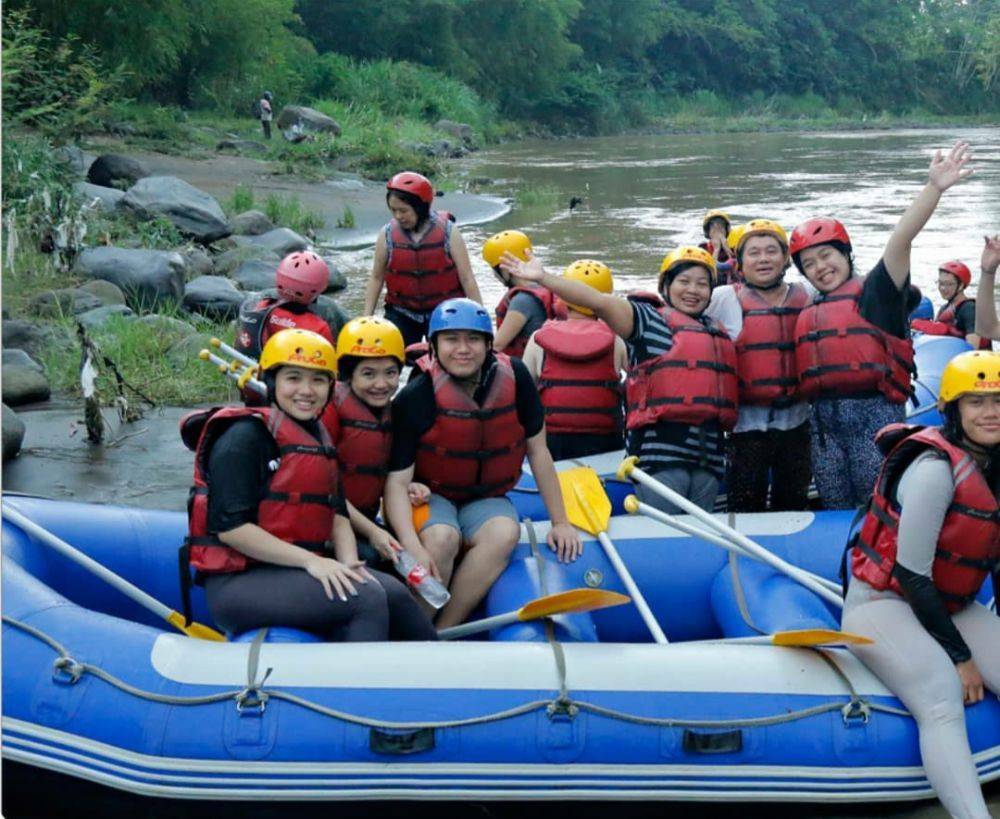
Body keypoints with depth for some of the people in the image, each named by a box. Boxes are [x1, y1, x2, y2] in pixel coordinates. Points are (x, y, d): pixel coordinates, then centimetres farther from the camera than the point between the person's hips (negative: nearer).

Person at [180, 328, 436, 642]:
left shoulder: (320, 439, 17)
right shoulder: (246, 436, -9)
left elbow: (337, 516, 12)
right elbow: (230, 527, -17)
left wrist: (348, 563, -9)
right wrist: (310, 560, -20)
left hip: (296, 570, 8)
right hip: (238, 582, -7)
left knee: (394, 593, -13)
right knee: (367, 598, -24)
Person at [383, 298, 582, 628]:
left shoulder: (514, 378, -9)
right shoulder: (415, 398, -17)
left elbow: (537, 452, 1)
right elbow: (397, 480, -19)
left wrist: (560, 522, 2)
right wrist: (413, 547, -34)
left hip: (487, 499, 3)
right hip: (430, 496, -3)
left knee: (504, 534, -30)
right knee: (441, 538, -35)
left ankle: (442, 632, -28)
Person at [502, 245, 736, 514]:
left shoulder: (718, 332, 20)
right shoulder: (647, 318, 1)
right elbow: (600, 301, -12)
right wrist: (543, 278, -22)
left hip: (708, 458, 6)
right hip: (660, 451, -6)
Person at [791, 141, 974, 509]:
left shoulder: (874, 291, 1)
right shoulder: (808, 313, 16)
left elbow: (901, 240, -13)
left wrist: (933, 188, -24)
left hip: (873, 413, -5)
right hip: (823, 419, 6)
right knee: (836, 512, 12)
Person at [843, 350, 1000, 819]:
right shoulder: (936, 468, -18)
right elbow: (911, 574, -19)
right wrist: (959, 656, -14)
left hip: (950, 607, 8)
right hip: (883, 602, -8)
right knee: (944, 704, -32)